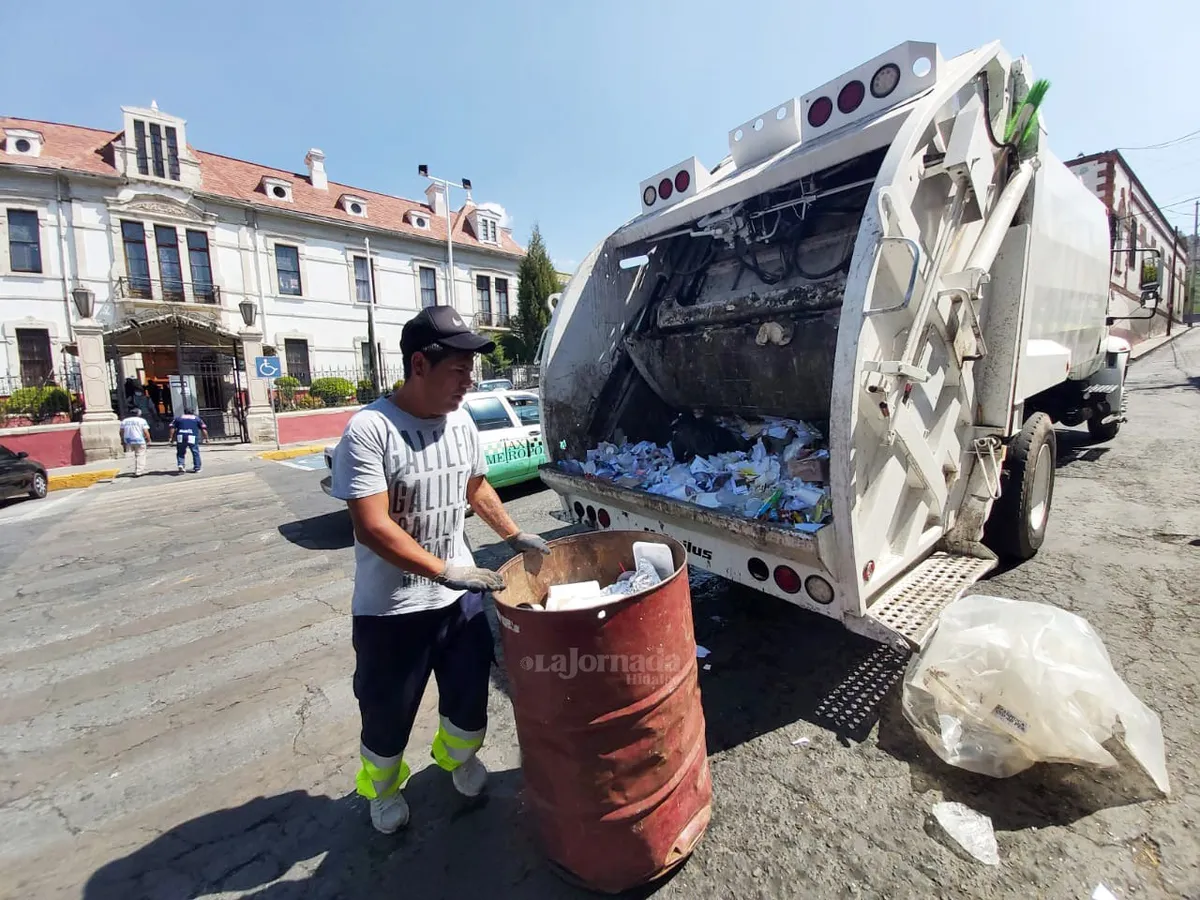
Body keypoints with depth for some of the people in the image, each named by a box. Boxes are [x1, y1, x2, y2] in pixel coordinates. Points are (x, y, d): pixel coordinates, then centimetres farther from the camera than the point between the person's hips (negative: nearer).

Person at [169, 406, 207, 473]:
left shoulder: (178, 418, 18)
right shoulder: (197, 418, 14)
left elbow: (172, 428, 9)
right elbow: (204, 429, 7)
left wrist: (171, 437, 10)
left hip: (181, 437, 1)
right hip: (192, 438, -1)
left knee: (180, 452, 15)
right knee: (195, 452, 7)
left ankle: (180, 464, -2)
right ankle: (197, 467, 7)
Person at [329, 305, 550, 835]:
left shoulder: (460, 421, -1)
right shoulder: (369, 430, -21)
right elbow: (373, 527, -26)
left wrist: (515, 537, 10)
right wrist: (447, 571, -29)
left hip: (459, 596, 5)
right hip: (391, 609, -5)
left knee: (469, 691, 19)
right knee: (388, 711, 17)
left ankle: (458, 756, 52)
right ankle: (382, 788, 49)